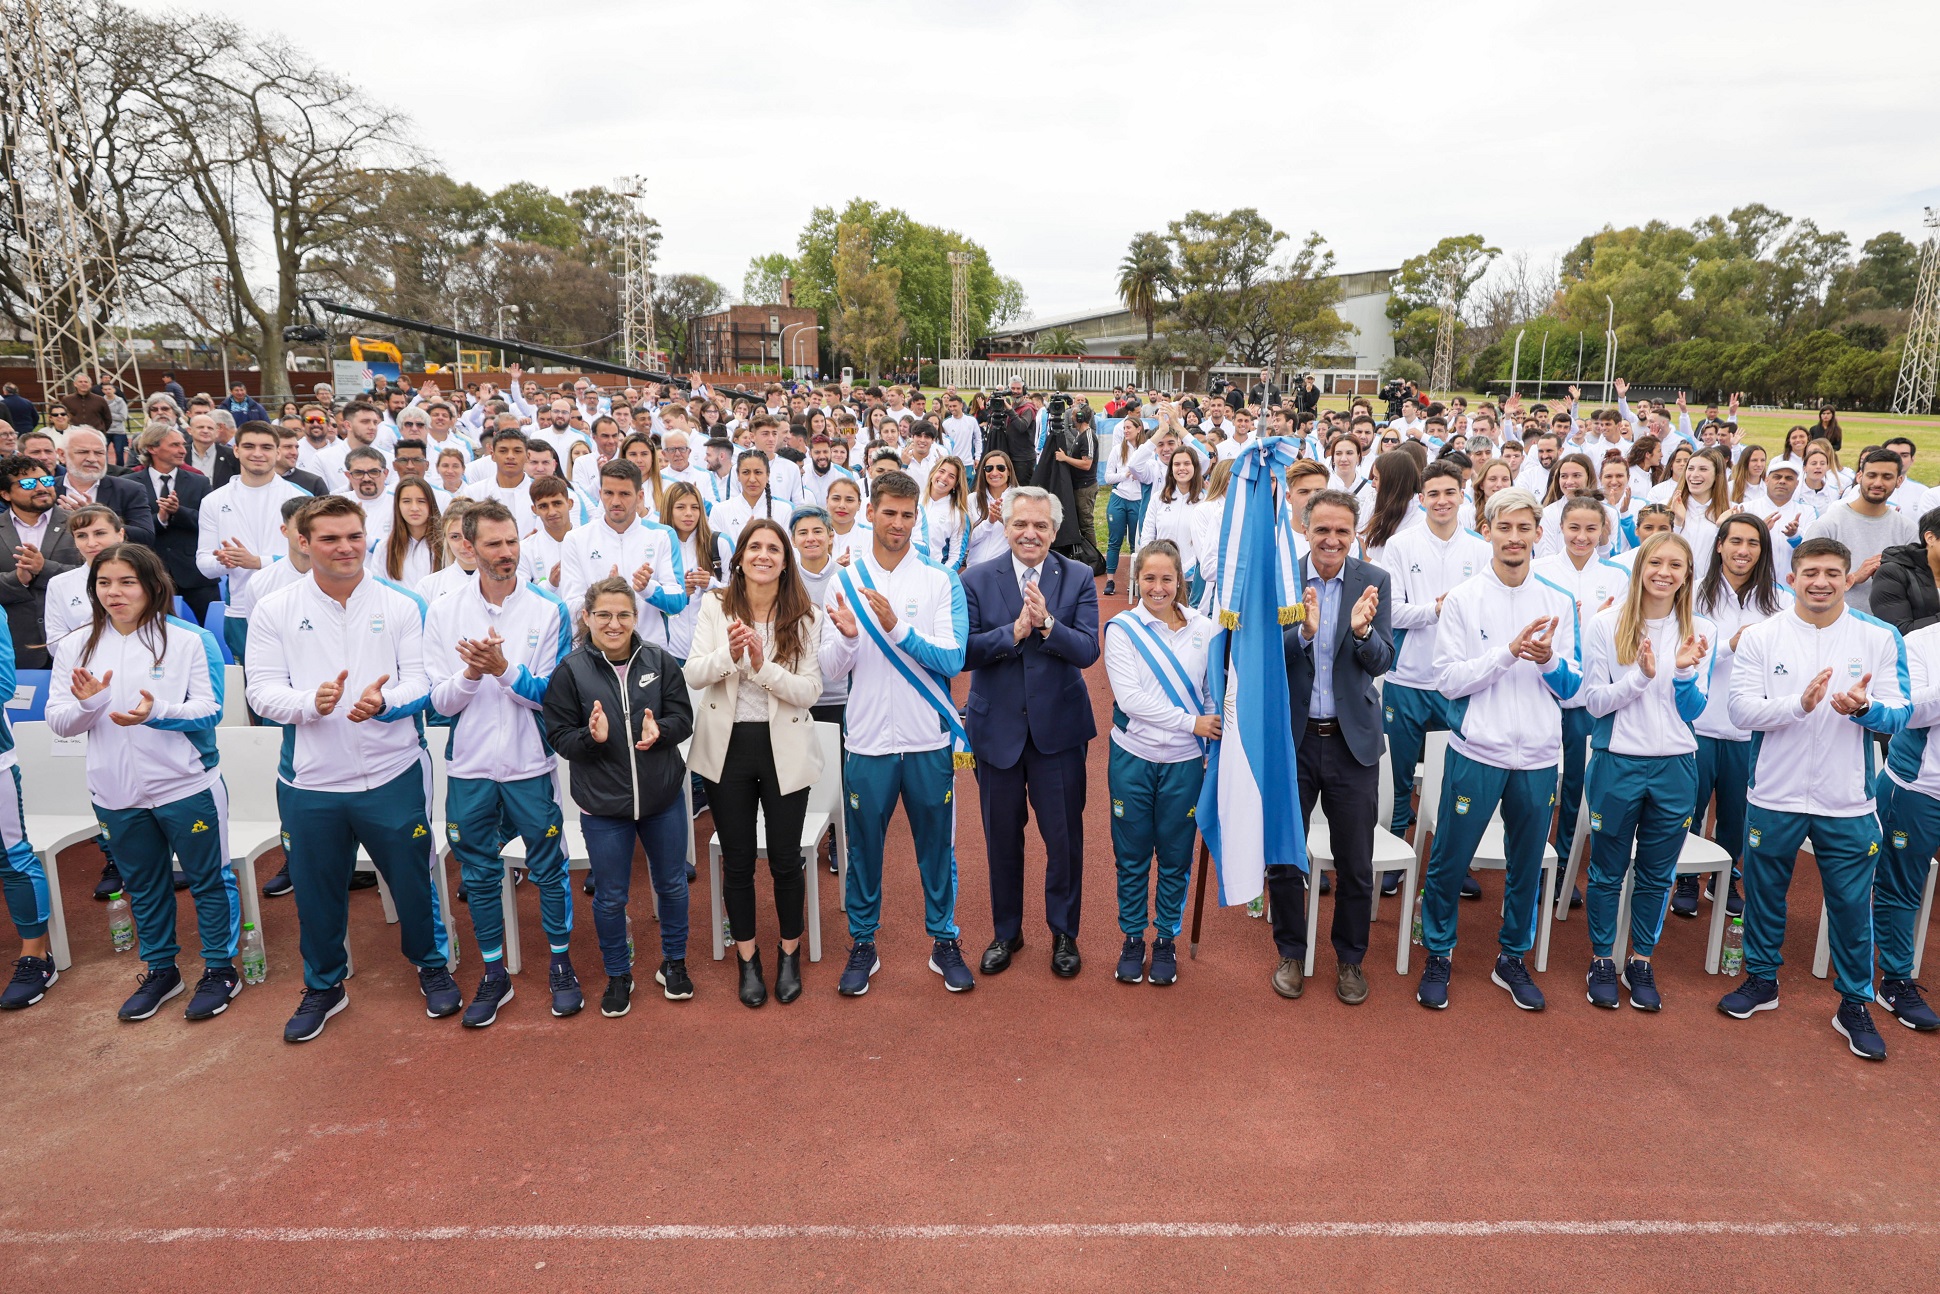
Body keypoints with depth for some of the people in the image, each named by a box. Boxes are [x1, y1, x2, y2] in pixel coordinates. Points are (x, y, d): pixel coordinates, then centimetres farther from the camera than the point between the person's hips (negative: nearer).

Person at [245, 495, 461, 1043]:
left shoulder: (400, 606, 0)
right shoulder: (276, 611, 1)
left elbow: (420, 684, -3)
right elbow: (262, 691, -3)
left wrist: (385, 701, -25)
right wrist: (311, 702, -24)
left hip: (392, 775, -1)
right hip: (311, 780, 1)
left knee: (413, 879, 10)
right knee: (317, 890, 15)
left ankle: (433, 966, 34)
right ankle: (324, 985, 37)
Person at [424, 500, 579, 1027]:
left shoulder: (548, 610, -6)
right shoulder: (443, 612, -1)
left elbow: (550, 696, -9)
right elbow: (440, 702, -3)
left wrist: (503, 669, -25)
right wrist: (470, 673, -23)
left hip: (530, 765, -2)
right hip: (469, 767, 2)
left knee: (548, 868, 8)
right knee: (480, 875, 13)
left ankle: (561, 964, 27)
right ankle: (494, 975, 30)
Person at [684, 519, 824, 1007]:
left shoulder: (805, 616, -5)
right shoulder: (715, 606, -1)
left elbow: (810, 691, -11)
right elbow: (693, 675, -9)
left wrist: (763, 665, -26)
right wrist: (729, 654, -27)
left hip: (784, 747, -1)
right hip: (728, 745, 1)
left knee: (785, 857, 7)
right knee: (737, 860, 11)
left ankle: (789, 953, 29)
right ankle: (747, 957, 29)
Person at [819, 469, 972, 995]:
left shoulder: (941, 582, -3)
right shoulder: (844, 581, 1)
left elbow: (952, 660, -14)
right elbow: (831, 670, -1)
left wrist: (898, 627, -25)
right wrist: (846, 637, -22)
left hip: (929, 740, -1)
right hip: (868, 740, 1)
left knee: (936, 847, 12)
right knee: (864, 848, 12)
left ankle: (944, 941, 29)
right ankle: (863, 944, 29)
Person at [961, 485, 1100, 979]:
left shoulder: (1078, 578, -3)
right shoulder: (977, 579, -3)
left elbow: (1088, 651, -12)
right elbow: (963, 652, -12)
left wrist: (1047, 623, -28)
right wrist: (1014, 631, -25)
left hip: (1058, 728, 0)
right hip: (997, 729, 1)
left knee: (1064, 836, 8)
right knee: (1002, 836, 14)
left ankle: (1064, 933, 29)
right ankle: (1006, 932, 33)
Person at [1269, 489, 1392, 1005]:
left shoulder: (1374, 581, -3)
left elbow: (1382, 663, -7)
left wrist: (1362, 630, -27)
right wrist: (1304, 631, -29)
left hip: (1352, 739, 1)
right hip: (1289, 737, 0)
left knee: (1355, 864, 11)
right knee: (1283, 856, 12)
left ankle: (1350, 959, 32)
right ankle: (1291, 953, 33)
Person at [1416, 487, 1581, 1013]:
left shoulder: (1560, 603, 6)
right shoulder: (1463, 600, -3)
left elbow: (1572, 687, 6)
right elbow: (1450, 680, -9)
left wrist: (1549, 659, -15)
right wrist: (1509, 651, -19)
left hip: (1539, 757, 3)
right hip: (1477, 752, -3)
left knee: (1526, 866, 14)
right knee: (1448, 861, 4)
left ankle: (1512, 959, 31)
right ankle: (1437, 957, 22)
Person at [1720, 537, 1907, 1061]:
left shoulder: (1880, 639, -1)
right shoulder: (1761, 637, -4)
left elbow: (1899, 715, -3)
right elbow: (1742, 709, -10)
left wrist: (1865, 708, -25)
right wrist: (1799, 703, -27)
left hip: (1848, 802, 0)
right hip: (1775, 796, 0)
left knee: (1852, 904, 8)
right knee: (1764, 893, 14)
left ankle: (1854, 1004, 26)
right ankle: (1762, 979, 34)